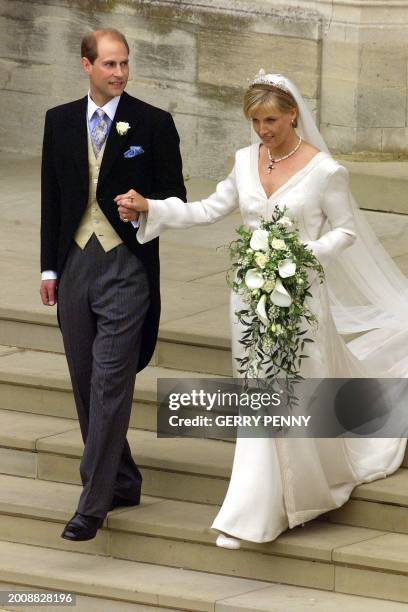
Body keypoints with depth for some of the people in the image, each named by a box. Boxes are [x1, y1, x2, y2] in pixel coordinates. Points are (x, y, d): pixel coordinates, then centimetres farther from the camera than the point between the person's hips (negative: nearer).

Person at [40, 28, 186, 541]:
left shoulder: (153, 124, -3)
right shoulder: (60, 121, 8)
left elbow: (175, 197, 2)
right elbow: (51, 196, 12)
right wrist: (49, 267, 10)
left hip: (126, 267, -5)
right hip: (74, 264, 5)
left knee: (111, 384, -10)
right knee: (86, 384, 10)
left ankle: (93, 504, -11)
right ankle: (122, 482, 25)